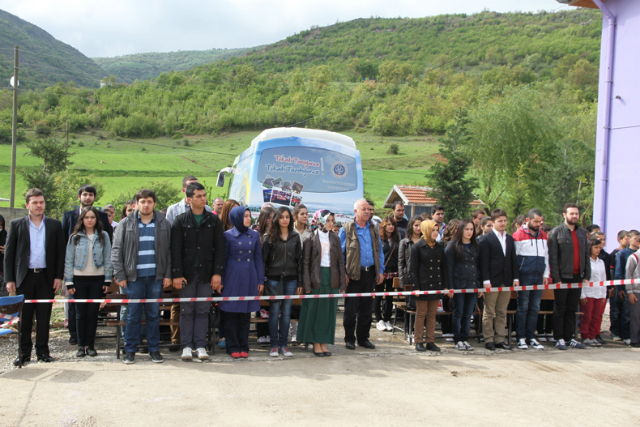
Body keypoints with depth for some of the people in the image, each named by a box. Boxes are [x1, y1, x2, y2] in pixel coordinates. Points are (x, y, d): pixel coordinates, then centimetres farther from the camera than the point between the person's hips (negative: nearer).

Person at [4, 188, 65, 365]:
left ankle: (42, 351, 15)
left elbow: (60, 252, 7)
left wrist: (59, 276, -1)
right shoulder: (16, 225, 5)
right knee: (24, 316, 4)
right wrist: (9, 279, -3)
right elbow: (9, 253, 4)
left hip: (46, 277, 0)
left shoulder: (55, 225, 7)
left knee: (44, 316, 5)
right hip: (24, 277, 0)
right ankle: (24, 353, 13)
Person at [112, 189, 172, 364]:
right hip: (134, 277, -1)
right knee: (133, 315, 3)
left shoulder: (163, 224, 6)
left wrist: (168, 274, -1)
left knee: (154, 315, 7)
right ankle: (130, 350, 14)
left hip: (156, 277, 1)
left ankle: (154, 349, 16)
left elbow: (169, 251, 6)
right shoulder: (126, 224, 3)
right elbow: (116, 251, 2)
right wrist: (120, 276, -4)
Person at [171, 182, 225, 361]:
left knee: (203, 311, 5)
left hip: (206, 274, 1)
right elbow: (175, 249, -1)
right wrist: (177, 274, -8)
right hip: (187, 273, -1)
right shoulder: (180, 221, 2)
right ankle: (187, 346, 11)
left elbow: (220, 249, 5)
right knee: (187, 311, 4)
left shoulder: (214, 220, 6)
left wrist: (217, 273, -3)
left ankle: (200, 345, 11)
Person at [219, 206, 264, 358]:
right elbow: (222, 259, 1)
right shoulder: (228, 235, -1)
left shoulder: (254, 235, 9)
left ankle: (244, 347, 13)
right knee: (231, 313, 0)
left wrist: (260, 280, 6)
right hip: (232, 277, -3)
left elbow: (258, 259, 10)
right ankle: (233, 347, 8)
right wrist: (221, 281, -3)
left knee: (246, 313, 6)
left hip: (249, 278, 3)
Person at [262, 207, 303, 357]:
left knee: (287, 312, 5)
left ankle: (283, 344, 13)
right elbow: (263, 259, 1)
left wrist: (300, 283, 5)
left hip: (290, 279, 2)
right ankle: (274, 345, 8)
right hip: (274, 278, -2)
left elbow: (299, 260, 9)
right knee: (274, 311, 1)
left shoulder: (295, 237, 8)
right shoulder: (270, 237, 2)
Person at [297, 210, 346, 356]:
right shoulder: (311, 238, -2)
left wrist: (342, 283, 2)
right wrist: (307, 284, -11)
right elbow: (305, 262, -4)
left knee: (329, 312, 5)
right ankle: (316, 344, 10)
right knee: (315, 311, 1)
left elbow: (340, 261, 9)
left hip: (332, 279, 4)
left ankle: (324, 343, 13)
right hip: (316, 279, -3)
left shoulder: (335, 238, 10)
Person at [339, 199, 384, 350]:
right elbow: (339, 252, -3)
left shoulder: (373, 230, 12)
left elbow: (379, 251, 16)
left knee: (366, 307, 10)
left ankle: (363, 338, 20)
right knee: (351, 308, 1)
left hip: (370, 273, 4)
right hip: (354, 274, -4)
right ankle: (349, 339, 12)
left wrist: (380, 271, 8)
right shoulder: (346, 229, -2)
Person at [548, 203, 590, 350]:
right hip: (562, 277, -5)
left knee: (572, 309, 9)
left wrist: (587, 275, 6)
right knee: (560, 309, 1)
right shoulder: (557, 232, -3)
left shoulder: (582, 233, 13)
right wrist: (556, 278, -13)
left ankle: (569, 338, 16)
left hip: (577, 276, 5)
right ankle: (559, 338, 8)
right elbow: (553, 257, -8)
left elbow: (586, 255, 15)